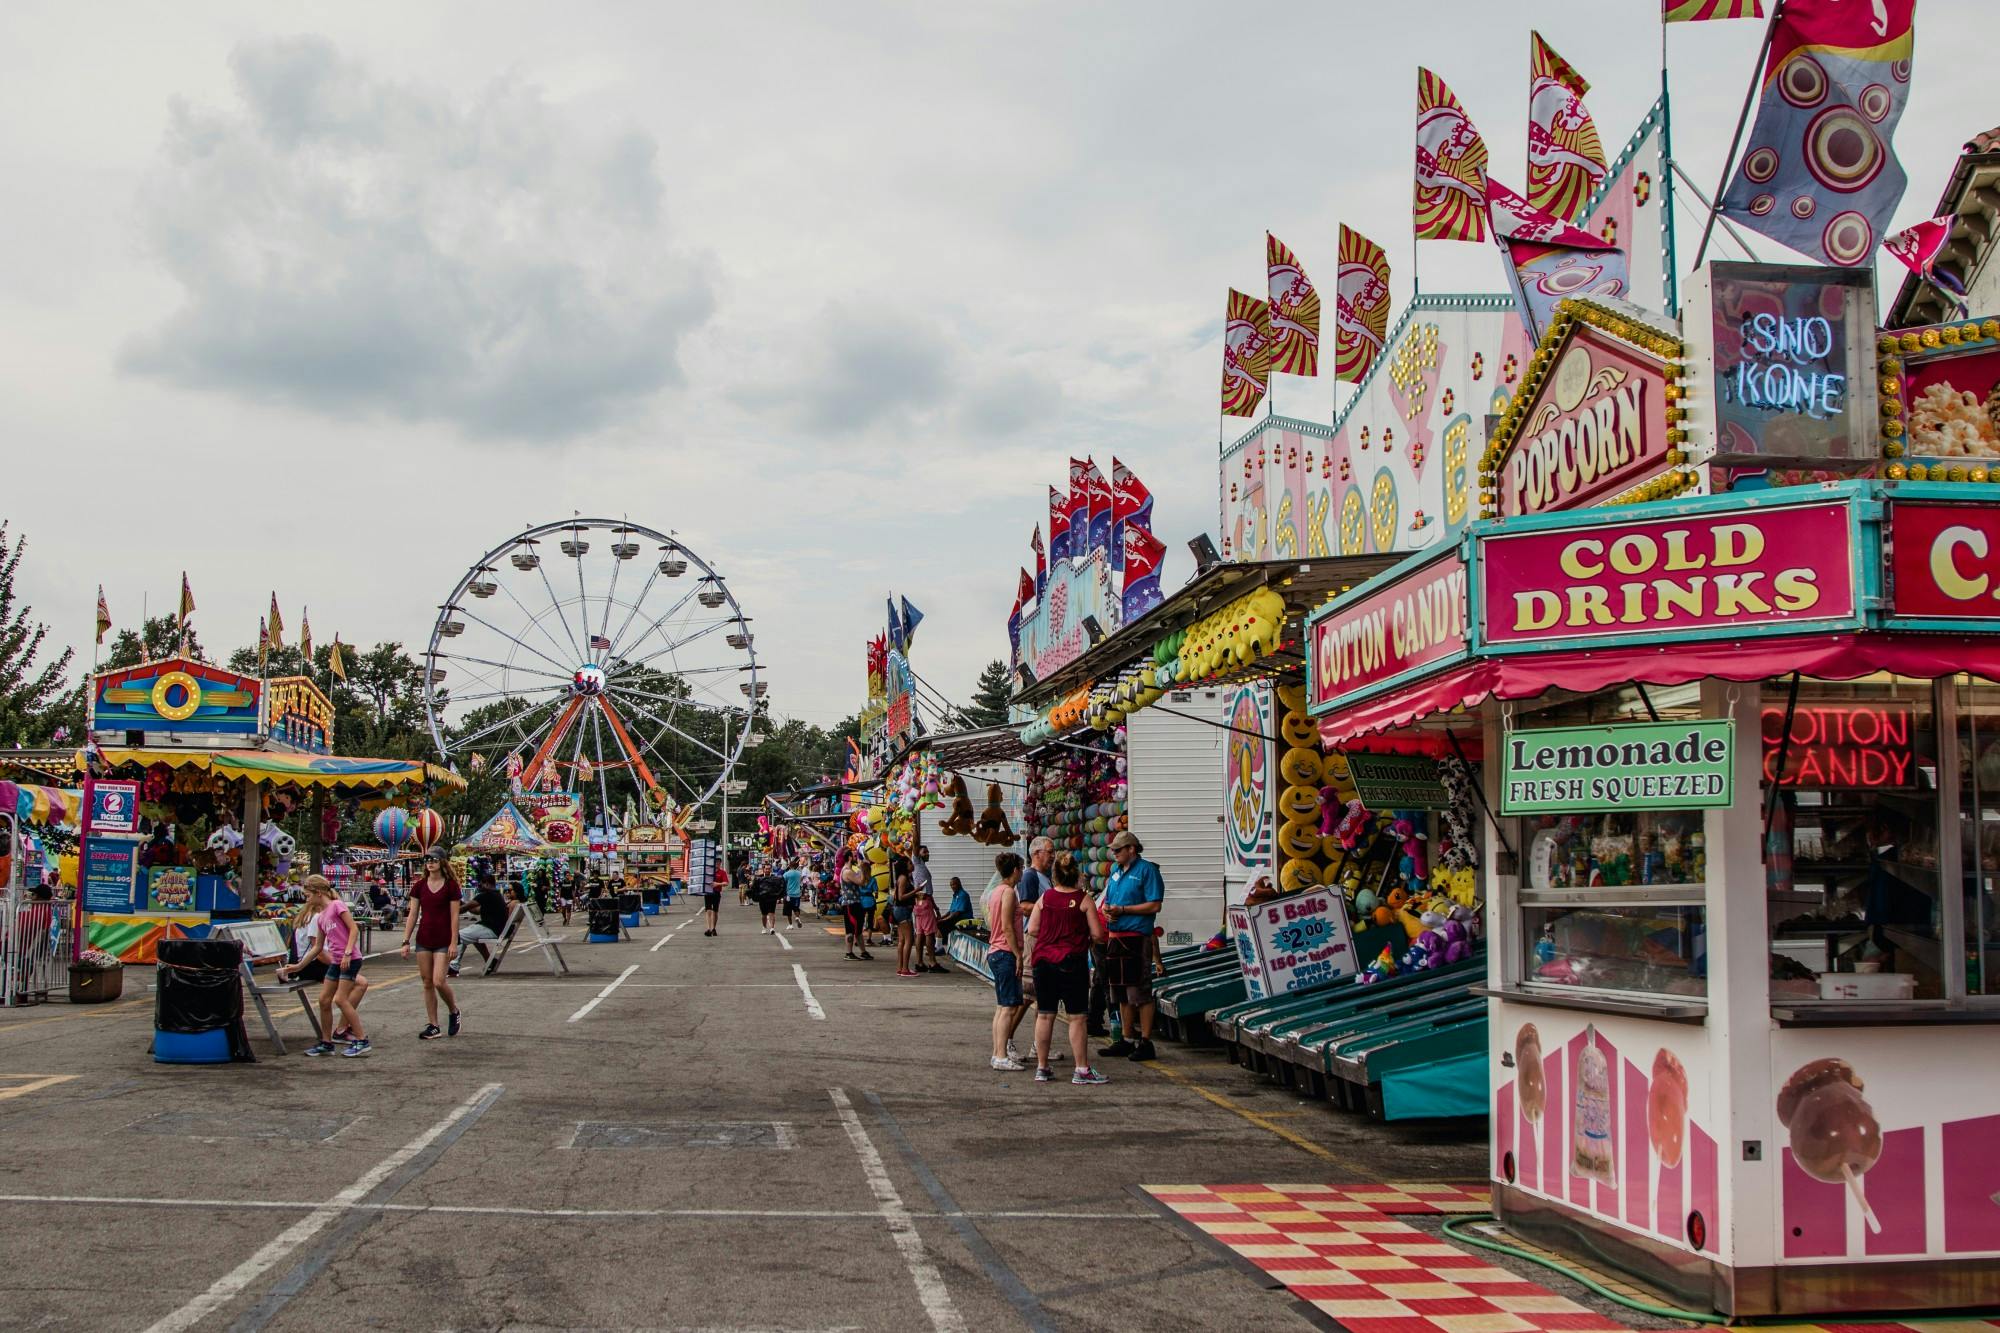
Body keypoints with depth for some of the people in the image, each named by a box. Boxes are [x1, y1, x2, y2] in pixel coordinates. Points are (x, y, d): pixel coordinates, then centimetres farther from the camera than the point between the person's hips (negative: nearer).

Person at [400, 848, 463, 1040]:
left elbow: (454, 916, -6)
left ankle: (454, 1011, 15)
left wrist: (454, 943, -10)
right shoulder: (419, 886, 5)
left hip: (443, 941, -4)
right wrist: (406, 941, 1)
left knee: (439, 981, -12)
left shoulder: (451, 886, -5)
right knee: (427, 983, 5)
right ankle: (433, 1027, 11)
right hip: (423, 939, 4)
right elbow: (413, 915, 6)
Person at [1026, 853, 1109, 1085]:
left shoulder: (1044, 898, 2)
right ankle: (1082, 1070, 2)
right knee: (1076, 1017, 0)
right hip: (1072, 962, -3)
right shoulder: (1084, 900, -5)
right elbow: (1097, 934, -6)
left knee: (1044, 1015, 9)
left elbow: (1032, 930, 1)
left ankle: (1042, 1068, 14)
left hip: (1043, 961, 4)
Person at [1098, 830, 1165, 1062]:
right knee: (1122, 993, 13)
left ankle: (1145, 1042, -1)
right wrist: (1107, 909, -1)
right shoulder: (1116, 871, 17)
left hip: (1136, 937, -8)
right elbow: (1108, 901, 23)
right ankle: (1126, 1040, 22)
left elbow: (1154, 905, -14)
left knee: (1141, 993, -6)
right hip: (1115, 937, 8)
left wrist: (1122, 909, -15)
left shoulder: (1147, 870, -8)